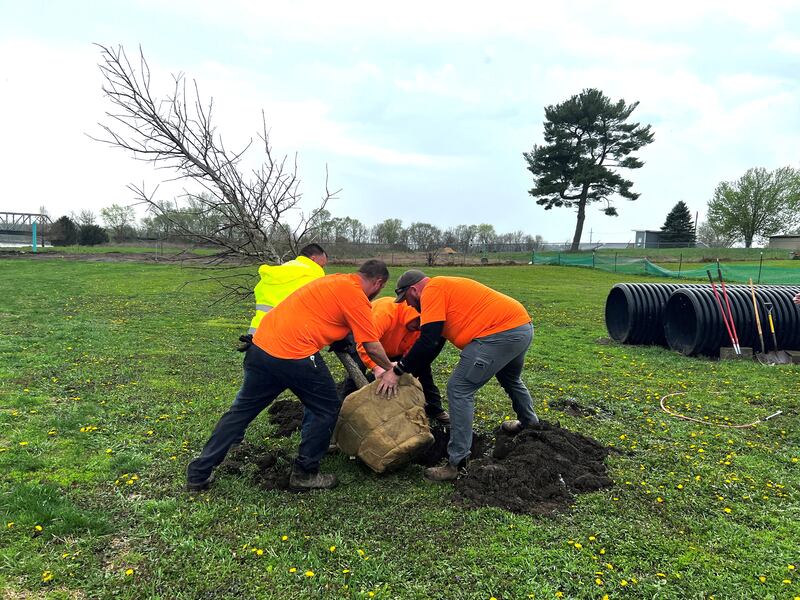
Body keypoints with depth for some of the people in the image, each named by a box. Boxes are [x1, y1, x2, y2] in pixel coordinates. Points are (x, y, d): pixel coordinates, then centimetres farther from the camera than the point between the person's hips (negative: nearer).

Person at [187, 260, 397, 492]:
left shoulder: (337, 280, 20)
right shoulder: (355, 295, -4)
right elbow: (372, 347, -4)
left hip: (260, 344, 9)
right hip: (295, 354, -8)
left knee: (242, 410, 18)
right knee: (326, 409, 11)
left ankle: (199, 474, 25)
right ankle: (304, 474, 19)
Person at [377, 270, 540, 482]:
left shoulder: (432, 290, -7)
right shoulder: (445, 287, 23)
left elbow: (428, 341, -17)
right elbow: (433, 343, 27)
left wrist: (398, 371, -10)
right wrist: (407, 368, 27)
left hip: (502, 333, -11)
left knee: (459, 390, -7)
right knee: (511, 379, 35)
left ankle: (457, 463, -3)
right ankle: (529, 423, 60)